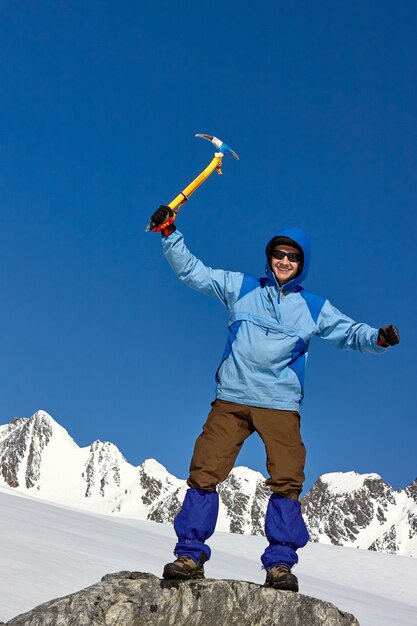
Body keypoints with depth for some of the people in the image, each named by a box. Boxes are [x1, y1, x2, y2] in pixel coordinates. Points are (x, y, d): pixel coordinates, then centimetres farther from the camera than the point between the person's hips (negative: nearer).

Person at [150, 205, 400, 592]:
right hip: (231, 399, 0)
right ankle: (189, 554, -1)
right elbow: (191, 271, 13)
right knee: (204, 472, -8)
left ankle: (280, 563, -4)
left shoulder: (314, 308, 15)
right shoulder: (240, 287, 13)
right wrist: (169, 233, 3)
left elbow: (350, 333, 14)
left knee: (286, 481, -12)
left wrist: (377, 338, -7)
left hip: (280, 404, 0)